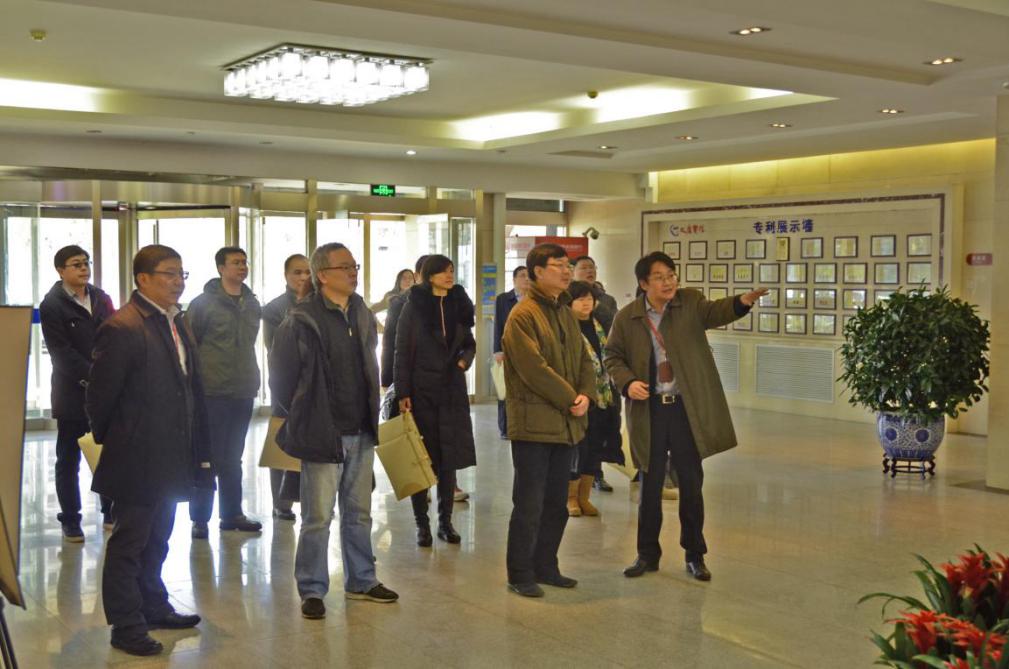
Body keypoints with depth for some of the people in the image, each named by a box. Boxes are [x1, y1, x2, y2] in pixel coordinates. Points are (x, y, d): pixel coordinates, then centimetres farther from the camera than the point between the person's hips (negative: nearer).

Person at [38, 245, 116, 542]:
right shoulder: (52, 305, -5)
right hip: (73, 394, -4)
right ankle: (70, 521, 15)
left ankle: (111, 514, 21)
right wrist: (91, 378, -16)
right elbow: (62, 352, -11)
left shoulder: (100, 298, 10)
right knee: (68, 459, 6)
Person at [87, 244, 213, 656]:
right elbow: (100, 394, -15)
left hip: (171, 459, 9)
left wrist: (197, 447, 12)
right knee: (128, 542, 4)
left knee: (156, 540, 21)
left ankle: (153, 607, 35)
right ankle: (125, 625, 14)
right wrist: (110, 440, -3)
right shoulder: (122, 328, -18)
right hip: (138, 459, -9)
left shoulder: (177, 324, 11)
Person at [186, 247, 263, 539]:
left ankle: (232, 514, 22)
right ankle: (200, 518, 9)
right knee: (208, 457, 1)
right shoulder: (204, 303, -7)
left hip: (243, 393, 6)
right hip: (212, 393, -5)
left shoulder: (252, 304, 11)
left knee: (233, 458, 14)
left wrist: (252, 380, 14)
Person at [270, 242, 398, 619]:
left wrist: (371, 415, 15)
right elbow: (282, 376, -8)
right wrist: (301, 419, -1)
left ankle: (361, 581, 29)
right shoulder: (302, 321, -13)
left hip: (361, 432, 7)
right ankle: (312, 591, 14)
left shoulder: (362, 316, 8)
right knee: (318, 517, 1)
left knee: (359, 512, 16)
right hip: (323, 433, -7)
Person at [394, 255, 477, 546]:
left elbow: (470, 344, 18)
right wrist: (402, 393, -11)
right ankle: (422, 524, 10)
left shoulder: (458, 305, 8)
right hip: (421, 389, -4)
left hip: (452, 390, 4)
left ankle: (445, 521, 15)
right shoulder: (414, 306, -3)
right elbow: (402, 352, -5)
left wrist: (464, 360, -5)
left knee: (449, 457, 6)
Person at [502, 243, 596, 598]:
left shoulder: (565, 313, 15)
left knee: (556, 503, 15)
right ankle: (520, 575, 10)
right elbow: (534, 369, -19)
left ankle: (545, 567, 28)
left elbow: (584, 359, 14)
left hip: (565, 423, 8)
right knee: (529, 505, -1)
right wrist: (571, 399, -14)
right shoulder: (523, 315, -12)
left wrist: (585, 395, -5)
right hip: (533, 424, -8)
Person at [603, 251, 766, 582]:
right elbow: (612, 356, 6)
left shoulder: (690, 301, -1)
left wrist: (743, 302, -41)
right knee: (650, 484, 9)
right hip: (649, 410, 0)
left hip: (687, 409, 0)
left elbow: (715, 311, -20)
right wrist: (627, 382, -13)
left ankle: (695, 555, 21)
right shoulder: (626, 317, -1)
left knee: (691, 483, 7)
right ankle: (647, 554, 23)